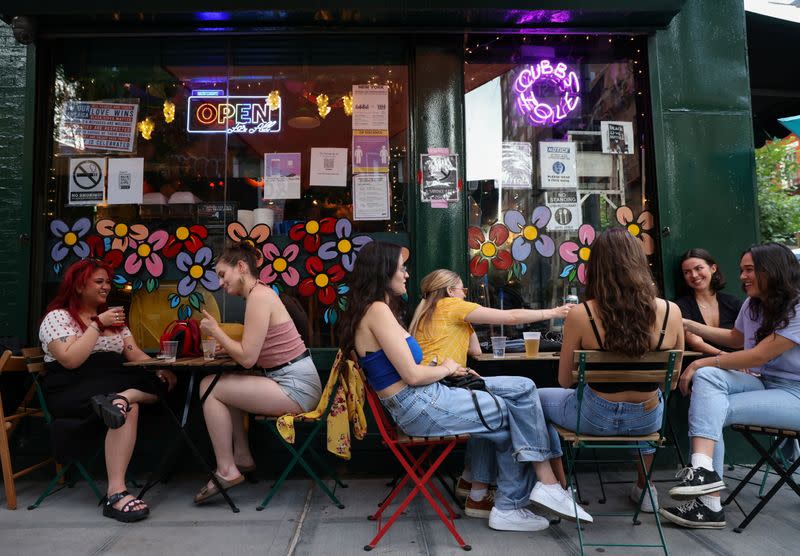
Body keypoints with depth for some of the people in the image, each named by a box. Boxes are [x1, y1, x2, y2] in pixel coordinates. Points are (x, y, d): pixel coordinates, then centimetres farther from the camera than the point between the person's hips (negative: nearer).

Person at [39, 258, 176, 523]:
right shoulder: (57, 317, 2)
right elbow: (71, 360, -15)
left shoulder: (113, 317, 22)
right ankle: (116, 493, -41)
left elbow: (134, 354, 13)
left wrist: (159, 369, -7)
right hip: (73, 390, -6)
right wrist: (98, 324, -11)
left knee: (163, 382, -22)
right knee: (130, 408, -37)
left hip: (115, 382, 7)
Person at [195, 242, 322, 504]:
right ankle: (242, 457, 25)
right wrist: (225, 344, 9)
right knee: (223, 385, 21)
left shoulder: (258, 296, -15)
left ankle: (227, 471, 3)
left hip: (296, 387, -10)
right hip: (293, 381, 10)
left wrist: (215, 330, -5)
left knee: (209, 387, -5)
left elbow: (247, 358, -17)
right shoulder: (260, 293, 14)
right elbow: (252, 350, 19)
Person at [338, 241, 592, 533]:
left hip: (423, 399, 9)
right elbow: (412, 375, -21)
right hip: (419, 407, -9)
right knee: (518, 416, -1)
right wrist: (445, 368, -2)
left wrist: (449, 370, 2)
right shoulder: (378, 310, -17)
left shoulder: (374, 310, 14)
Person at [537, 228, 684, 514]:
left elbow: (565, 381, -8)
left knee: (539, 397, 28)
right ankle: (644, 488, 48)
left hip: (595, 418, -3)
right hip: (646, 421, 3)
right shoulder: (671, 311, -13)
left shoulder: (580, 315, -21)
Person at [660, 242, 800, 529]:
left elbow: (759, 356, -21)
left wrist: (701, 362, -19)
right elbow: (736, 338, 27)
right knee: (707, 376, -24)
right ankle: (703, 468, -35)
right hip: (761, 384, 7)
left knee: (712, 410, -26)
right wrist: (689, 325, 17)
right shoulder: (753, 304, 9)